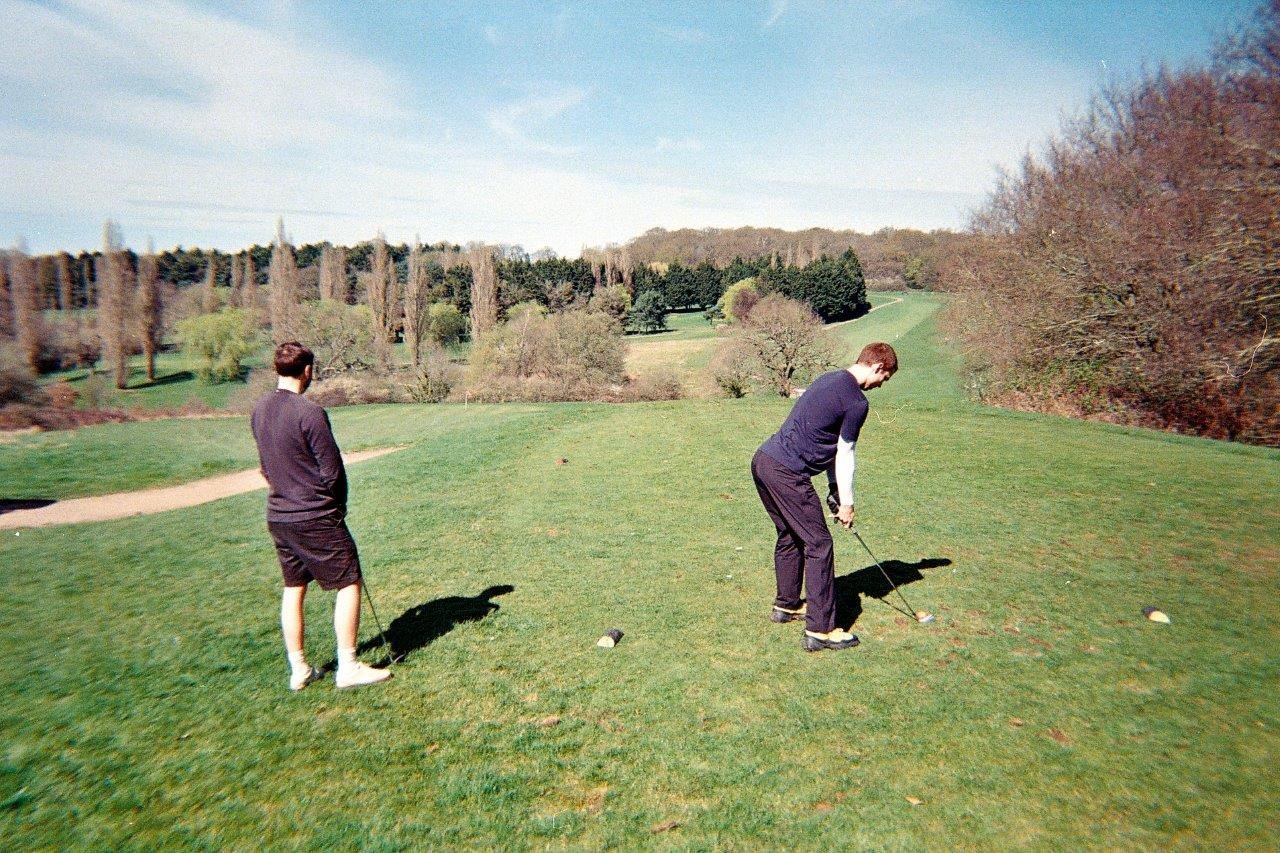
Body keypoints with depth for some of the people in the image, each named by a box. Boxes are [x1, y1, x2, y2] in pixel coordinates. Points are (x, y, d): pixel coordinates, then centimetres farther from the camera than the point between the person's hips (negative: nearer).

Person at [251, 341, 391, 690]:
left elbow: (265, 467, 14)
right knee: (349, 583, 2)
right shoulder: (309, 412, -18)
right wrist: (338, 506, 3)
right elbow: (332, 470, -14)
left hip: (278, 516, 8)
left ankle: (298, 669, 23)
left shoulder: (259, 411, 5)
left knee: (293, 589, 15)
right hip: (316, 517, -8)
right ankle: (347, 667, 5)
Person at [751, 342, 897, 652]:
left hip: (763, 460, 10)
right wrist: (846, 502, 7)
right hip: (787, 473, -10)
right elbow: (844, 454, -4)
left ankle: (786, 604, 37)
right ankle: (820, 630, 0)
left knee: (789, 536, 23)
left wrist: (834, 488, 22)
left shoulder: (830, 379, 18)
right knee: (818, 544, -3)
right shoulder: (857, 402, -10)